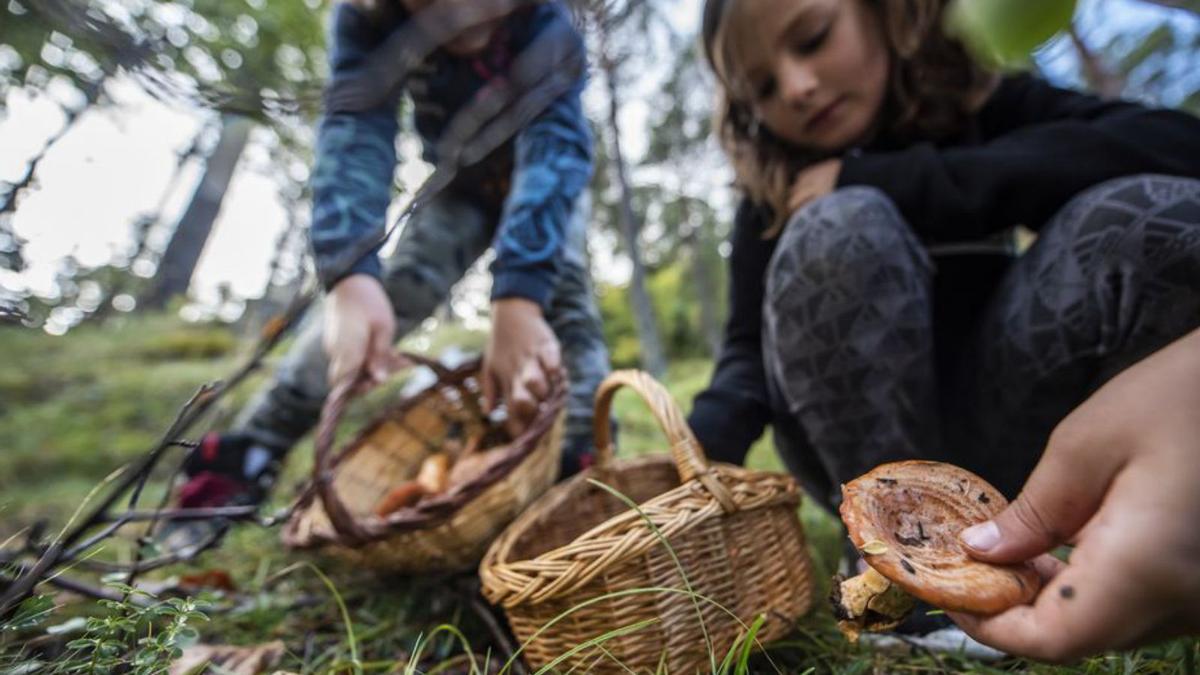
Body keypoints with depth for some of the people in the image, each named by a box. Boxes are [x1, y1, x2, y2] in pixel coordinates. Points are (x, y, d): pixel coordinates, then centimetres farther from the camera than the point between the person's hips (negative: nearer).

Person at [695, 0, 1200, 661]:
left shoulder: (983, 106, 1)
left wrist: (890, 182, -23)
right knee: (838, 231, -25)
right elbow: (748, 352, -7)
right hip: (856, 450, 0)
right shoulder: (775, 199, 1)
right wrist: (697, 449, -28)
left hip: (1004, 444, 1)